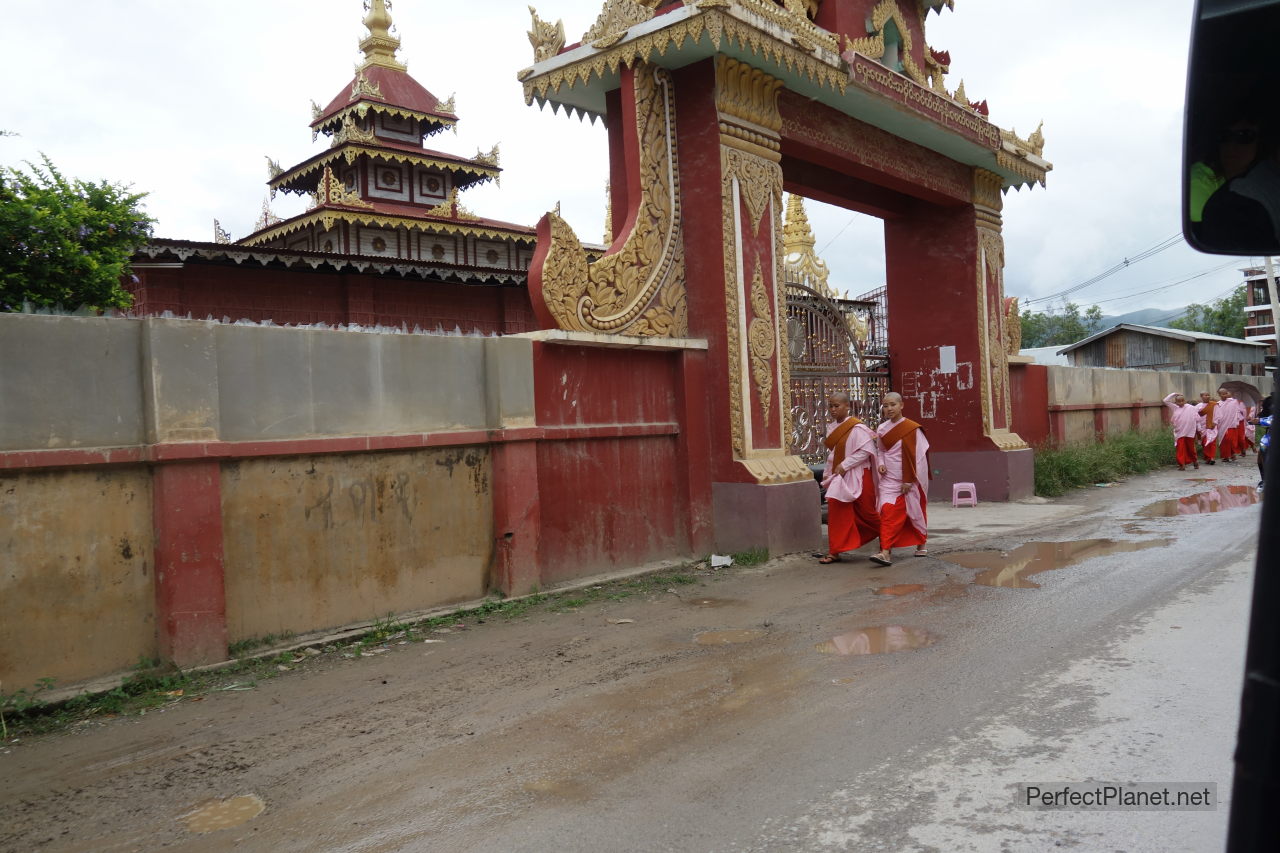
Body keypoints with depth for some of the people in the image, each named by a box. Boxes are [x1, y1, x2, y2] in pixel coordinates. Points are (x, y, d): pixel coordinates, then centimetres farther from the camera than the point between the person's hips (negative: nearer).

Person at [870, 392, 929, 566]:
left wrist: (909, 480, -13)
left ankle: (921, 544, 33)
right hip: (889, 479, 3)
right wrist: (881, 464, -2)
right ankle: (886, 552, -15)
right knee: (888, 513, -9)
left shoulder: (912, 428, -10)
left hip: (910, 480, -3)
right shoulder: (881, 429, 4)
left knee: (915, 512, 11)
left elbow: (917, 456, -10)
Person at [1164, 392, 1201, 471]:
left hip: (1190, 432, -1)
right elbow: (1166, 401, 3)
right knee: (1180, 448, -5)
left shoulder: (1191, 408, 1)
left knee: (1191, 448, 11)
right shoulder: (1175, 408, 5)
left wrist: (1199, 429, 1)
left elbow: (1197, 419, 4)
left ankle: (1195, 461, 32)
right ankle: (1182, 465, -3)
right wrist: (1174, 394, 3)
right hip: (1179, 432, 1)